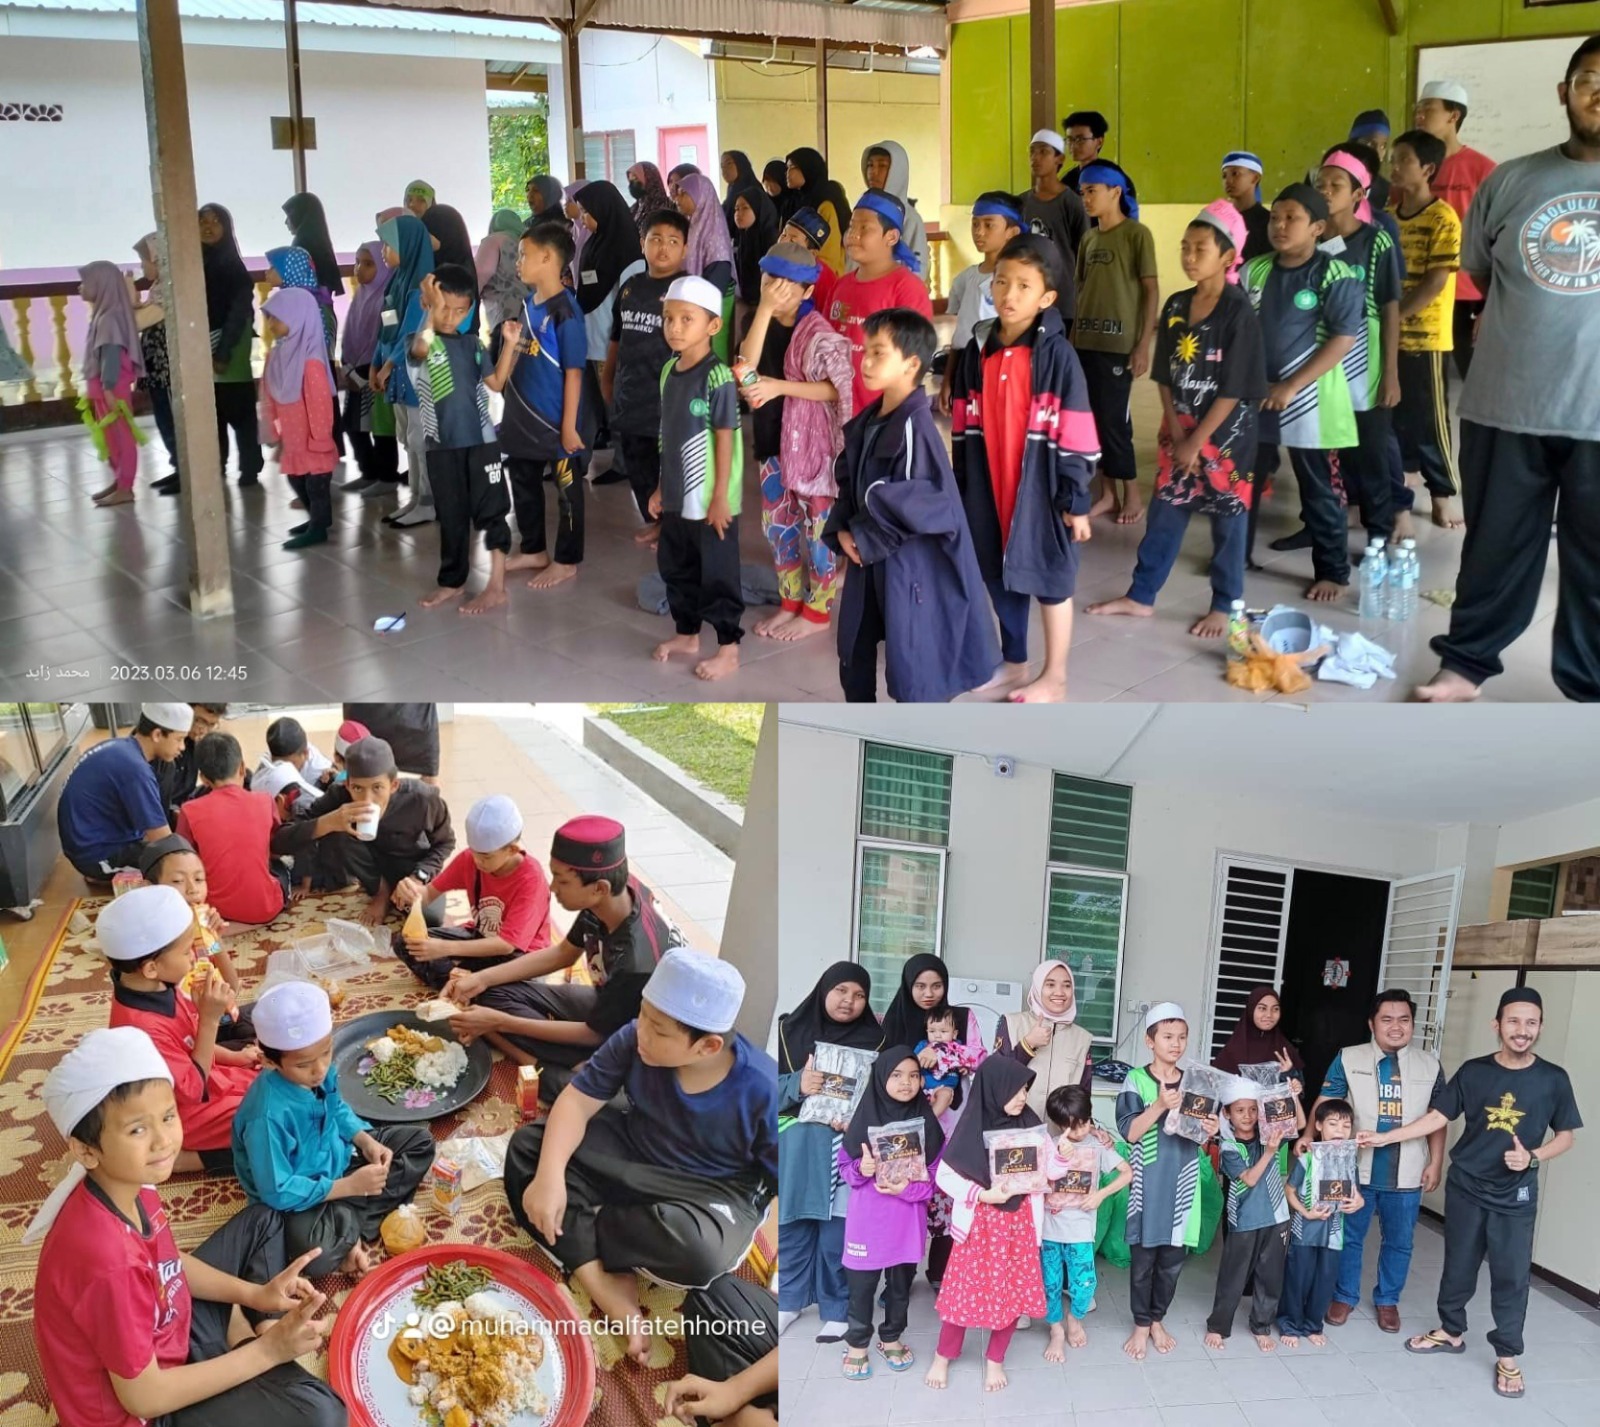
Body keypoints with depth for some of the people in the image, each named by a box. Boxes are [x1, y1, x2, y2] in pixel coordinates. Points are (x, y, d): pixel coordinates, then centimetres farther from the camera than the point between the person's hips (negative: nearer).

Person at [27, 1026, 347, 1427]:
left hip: (169, 1332, 8)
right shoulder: (109, 1262, -37)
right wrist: (267, 1351, -21)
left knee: (263, 1220, 19)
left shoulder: (133, 1187, -13)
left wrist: (256, 1295, -4)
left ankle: (270, 1326, 8)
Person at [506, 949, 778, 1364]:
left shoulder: (762, 1092, -28)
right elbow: (578, 1100, -14)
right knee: (527, 1146, -14)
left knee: (697, 1251, -39)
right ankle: (608, 1291, -24)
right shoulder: (633, 1041, -19)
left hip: (712, 1192, -5)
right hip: (630, 1157, 5)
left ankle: (578, 1222, -9)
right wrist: (550, 1175, -30)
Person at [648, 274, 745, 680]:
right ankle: (687, 635, 35)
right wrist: (661, 488, 14)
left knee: (717, 575, 2)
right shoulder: (669, 371, 6)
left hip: (710, 499, -8)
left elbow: (725, 439, -16)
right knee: (676, 569, 18)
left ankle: (729, 649, 14)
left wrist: (720, 497, -16)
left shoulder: (717, 376, -16)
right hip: (677, 497, 8)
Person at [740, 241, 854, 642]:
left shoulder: (818, 332, -13)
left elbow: (836, 388, -17)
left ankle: (817, 610, 13)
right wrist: (764, 308, -19)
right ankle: (790, 603, 27)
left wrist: (780, 386, -24)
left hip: (811, 440, -7)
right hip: (772, 437, 7)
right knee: (778, 524, 13)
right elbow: (746, 365, -13)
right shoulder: (762, 324, 6)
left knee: (817, 524, 3)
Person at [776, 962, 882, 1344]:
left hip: (844, 1147, -1)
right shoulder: (791, 1030, 4)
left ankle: (836, 1308, 16)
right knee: (791, 1224, 9)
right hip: (794, 1144, 2)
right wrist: (798, 1085, -18)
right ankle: (789, 1300, 26)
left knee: (837, 1229, 1)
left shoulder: (875, 1040, 3)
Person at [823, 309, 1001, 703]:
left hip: (912, 568, -9)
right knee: (854, 656, 22)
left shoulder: (914, 428, -21)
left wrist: (866, 538, -16)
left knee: (913, 669, 1)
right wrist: (842, 530, -2)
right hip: (867, 560, 9)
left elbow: (919, 507, -25)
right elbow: (847, 481, 14)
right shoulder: (865, 422, 5)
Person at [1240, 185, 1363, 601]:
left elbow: (1343, 339, -14)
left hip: (1308, 402, -5)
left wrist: (1290, 386, -17)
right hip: (1253, 397, 5)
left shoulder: (1336, 276, -10)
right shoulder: (1254, 272, 5)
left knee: (1318, 492, 4)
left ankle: (1332, 571, 16)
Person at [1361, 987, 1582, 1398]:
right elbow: (1438, 1117, -1)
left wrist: (1533, 1157, -16)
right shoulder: (1473, 1071, -5)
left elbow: (1565, 1136, 2)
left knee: (1511, 1276, 3)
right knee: (1458, 1266, 13)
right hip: (1465, 1188, 1)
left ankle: (1507, 1356, 18)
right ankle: (1451, 1332, 32)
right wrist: (1386, 1137, -8)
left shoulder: (1553, 1080, -6)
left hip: (1516, 1196, -1)